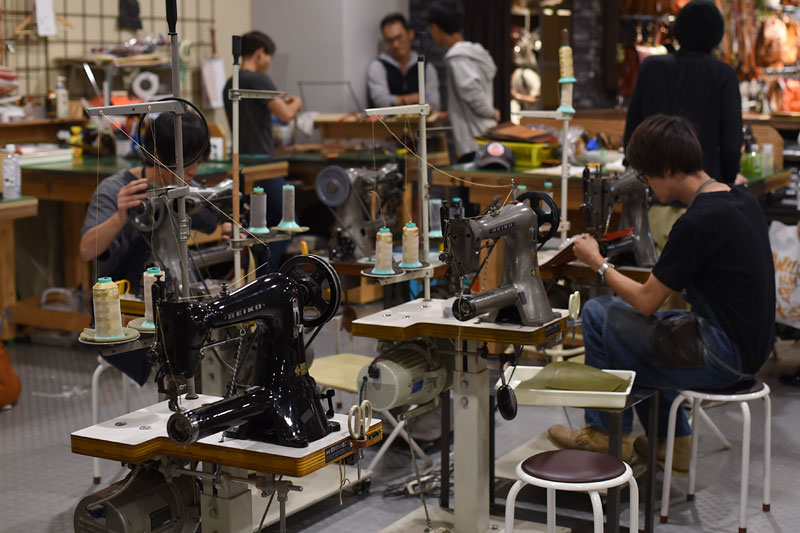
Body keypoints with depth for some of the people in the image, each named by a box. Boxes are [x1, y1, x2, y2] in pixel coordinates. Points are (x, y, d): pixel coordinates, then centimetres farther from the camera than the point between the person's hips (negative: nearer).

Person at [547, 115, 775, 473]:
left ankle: (609, 435, 14)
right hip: (750, 347, 10)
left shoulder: (697, 223, -23)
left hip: (724, 358, -10)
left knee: (598, 314, -3)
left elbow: (646, 302, -15)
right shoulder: (741, 199, 6)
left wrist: (597, 263, 0)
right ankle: (672, 442, 28)